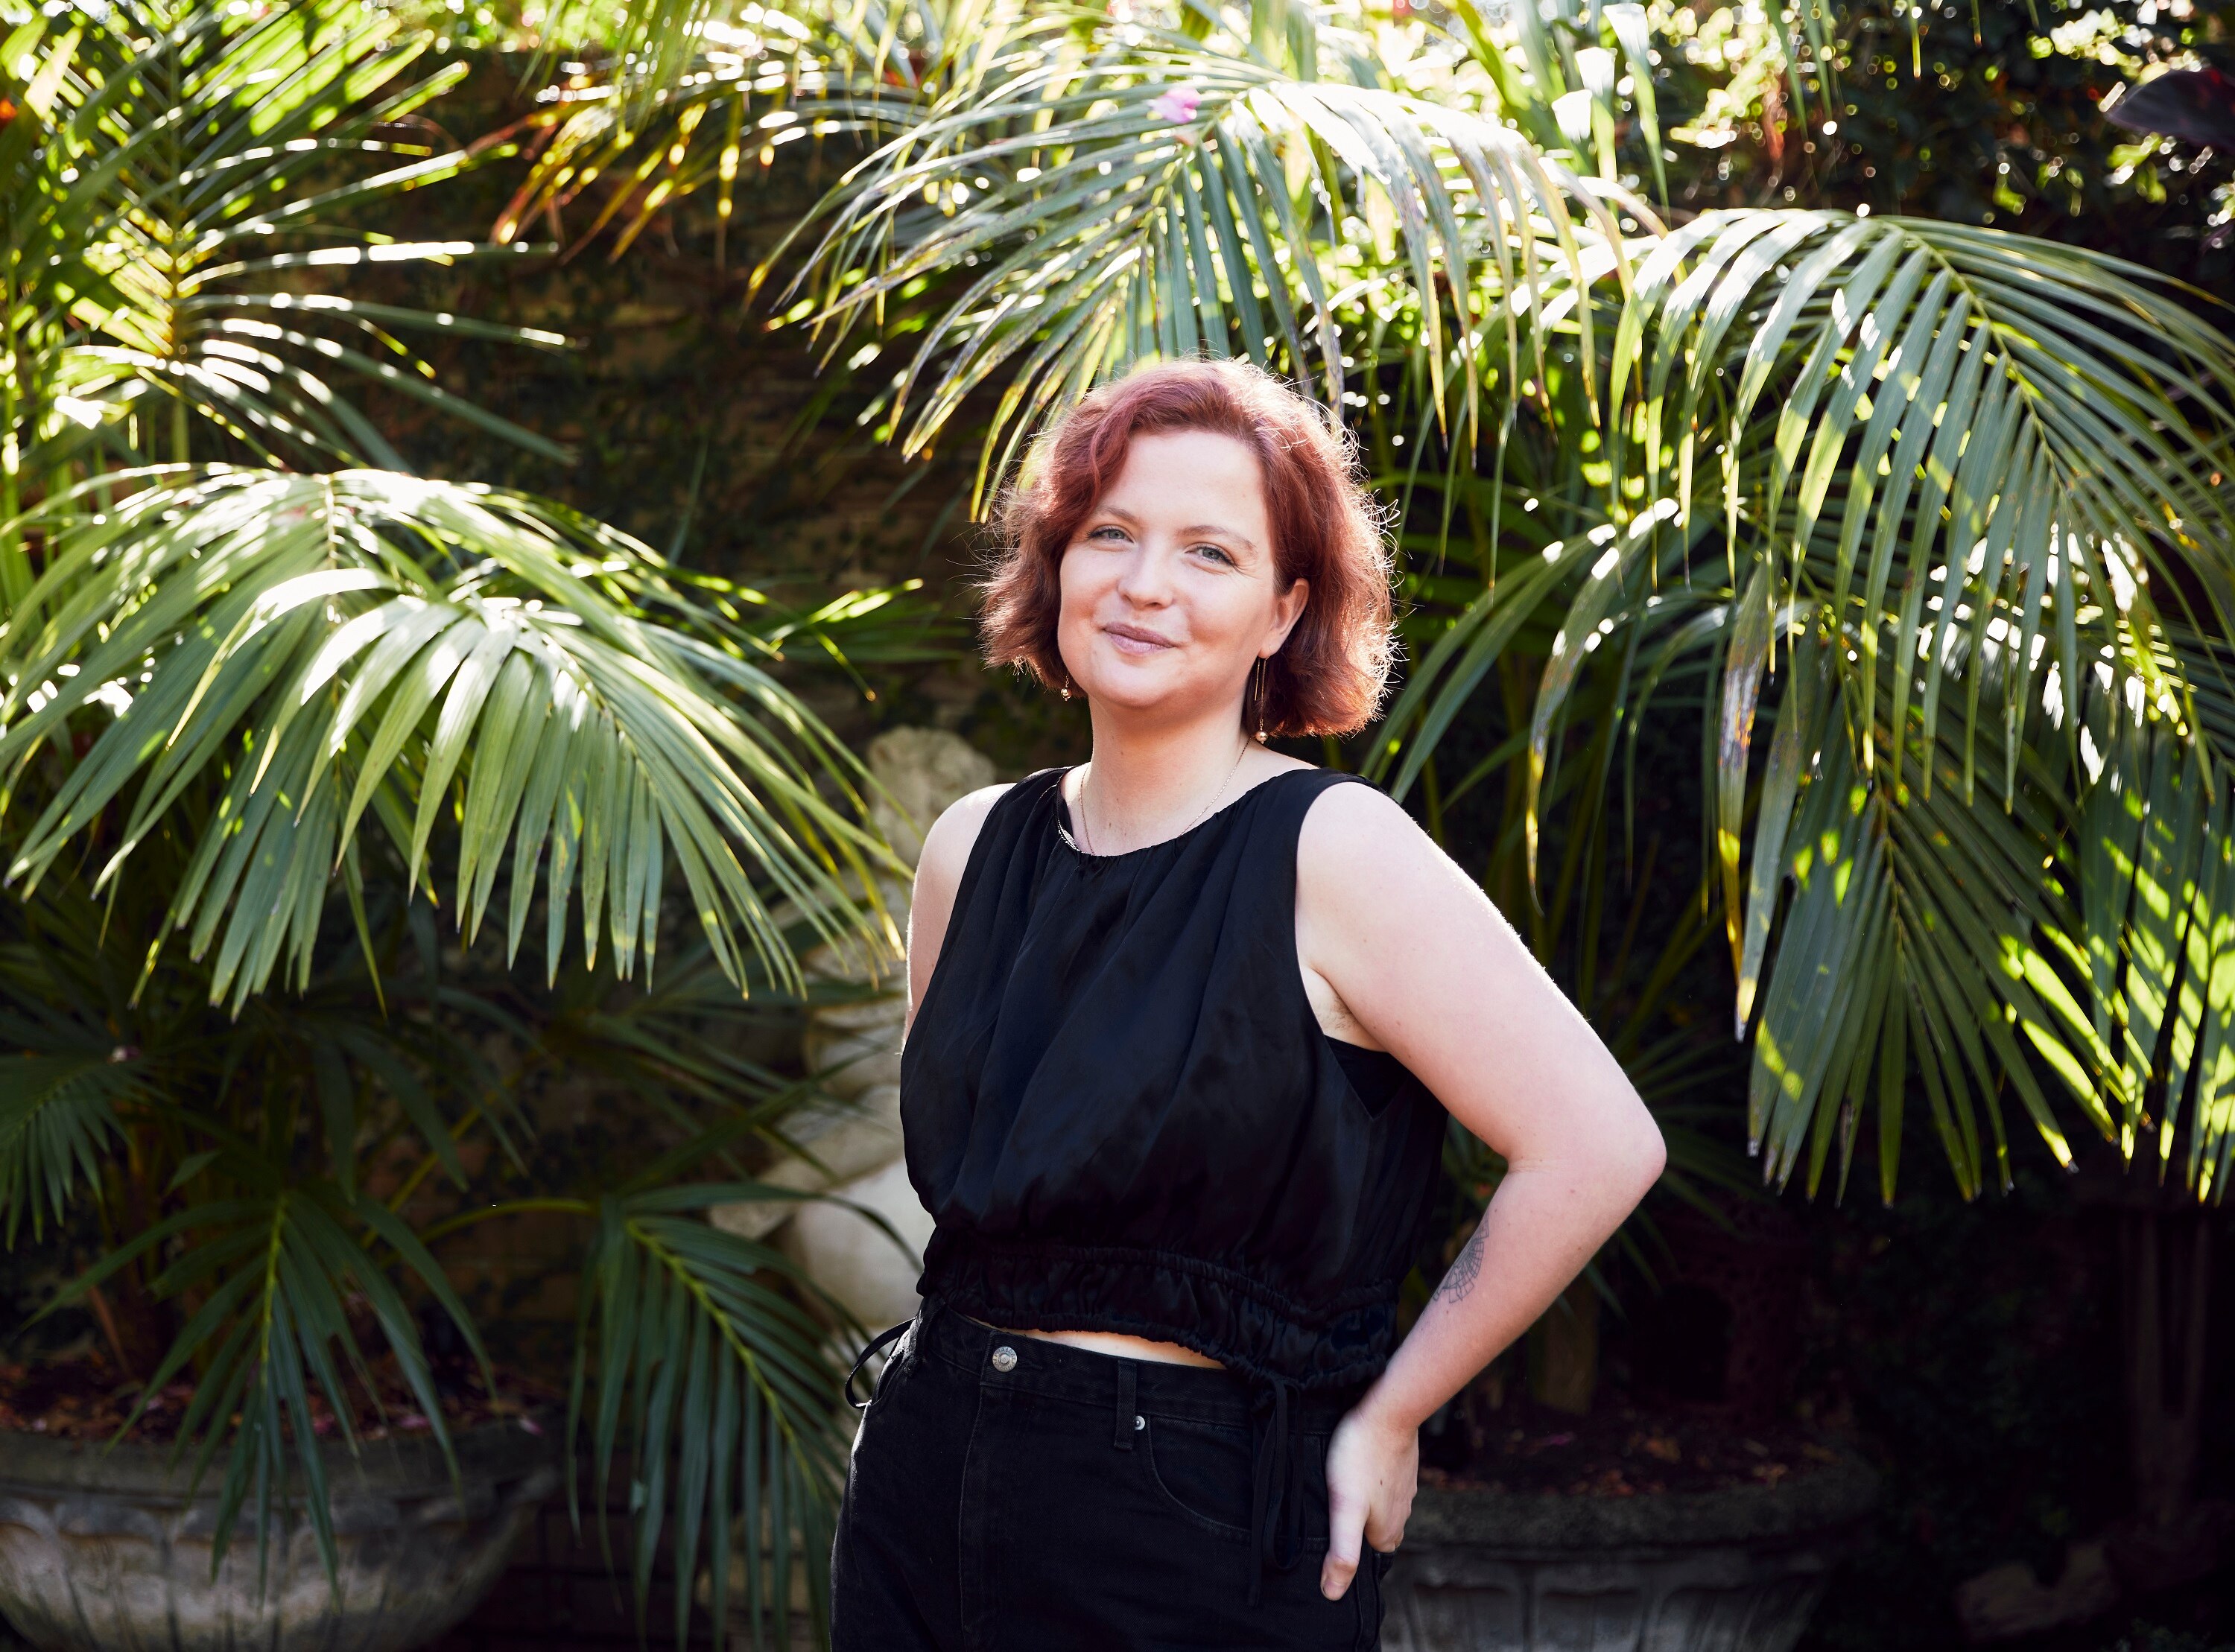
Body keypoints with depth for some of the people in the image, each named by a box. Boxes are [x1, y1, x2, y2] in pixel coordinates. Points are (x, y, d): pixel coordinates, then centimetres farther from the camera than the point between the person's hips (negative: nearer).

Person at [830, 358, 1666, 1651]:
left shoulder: (1334, 852, -12)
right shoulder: (972, 851, 5)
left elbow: (1597, 1150, -18)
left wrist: (1385, 1419, -11)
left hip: (1206, 1535, -5)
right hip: (927, 1498, 5)